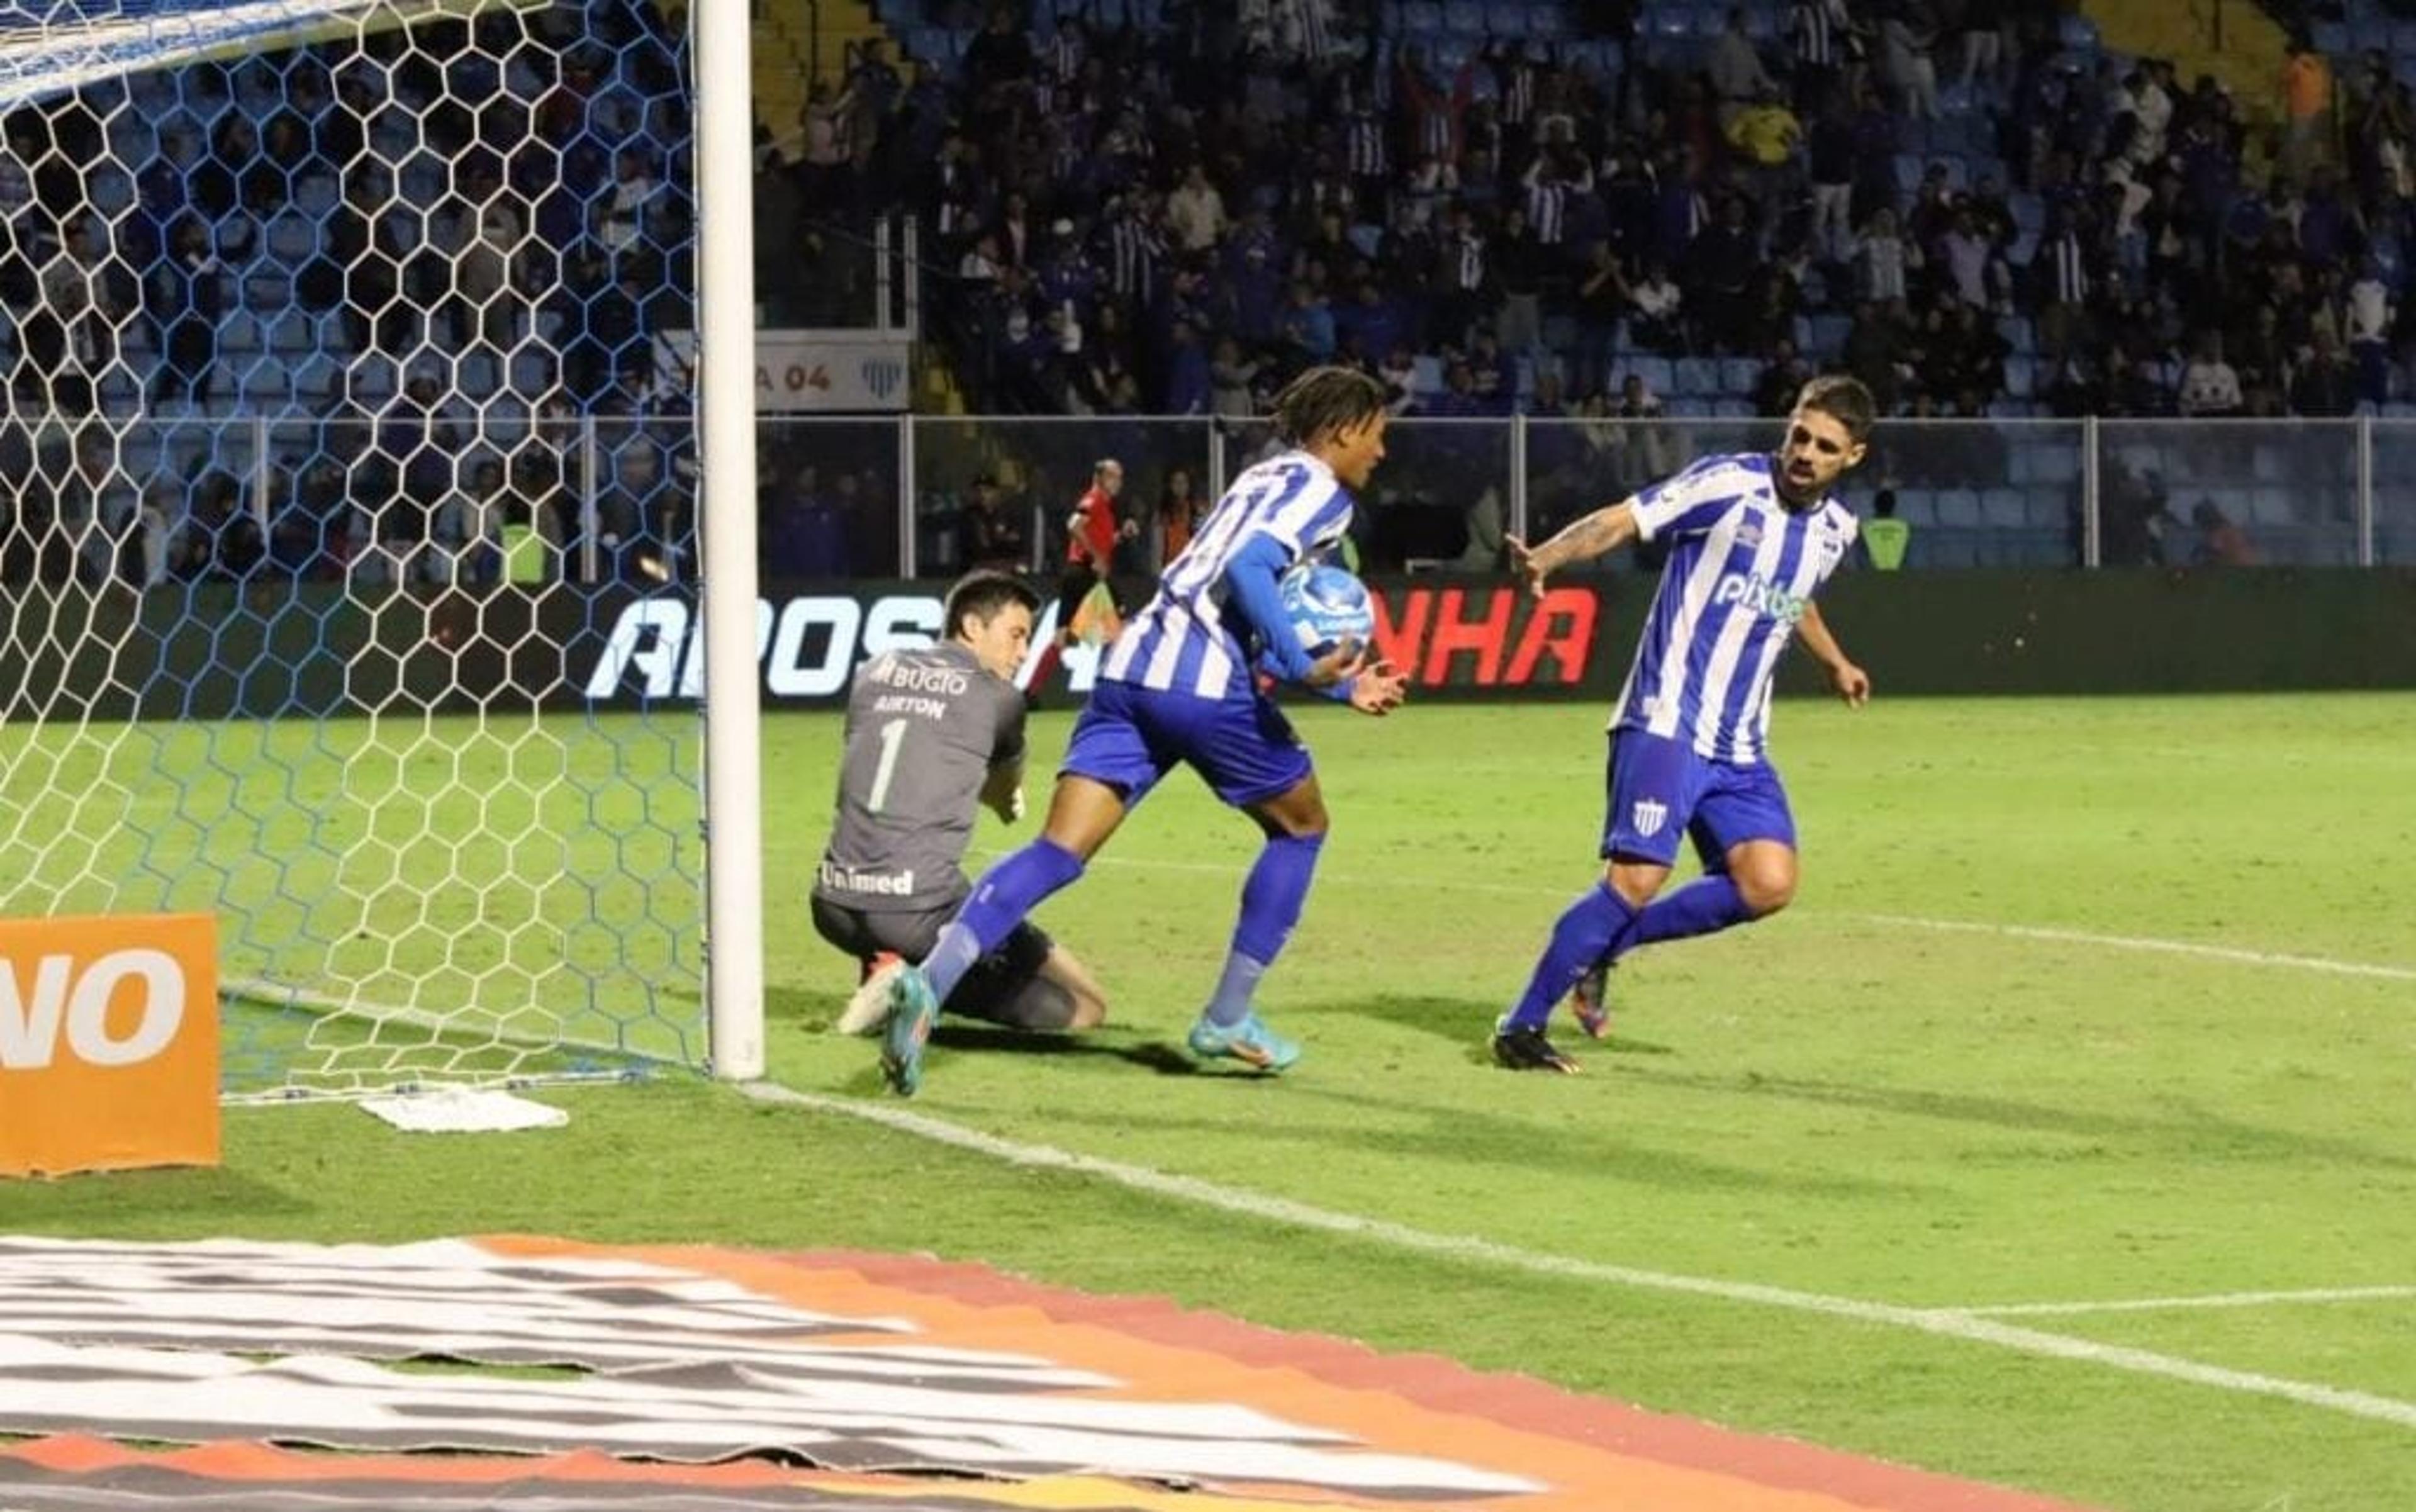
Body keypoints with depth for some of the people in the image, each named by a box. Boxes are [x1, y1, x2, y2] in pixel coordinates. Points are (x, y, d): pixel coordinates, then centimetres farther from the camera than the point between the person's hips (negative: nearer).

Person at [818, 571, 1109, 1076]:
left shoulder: (876, 671, 16)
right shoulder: (998, 696, 4)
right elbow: (1007, 795, 24)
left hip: (835, 907, 5)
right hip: (921, 910, -5)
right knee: (1085, 1007, 0)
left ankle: (881, 971, 12)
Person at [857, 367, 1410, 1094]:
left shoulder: (1268, 478, 30)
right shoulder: (1320, 489, 2)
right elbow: (1248, 569, -17)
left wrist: (1341, 686, 38)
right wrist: (1305, 668, -19)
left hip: (1132, 667, 7)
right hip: (1205, 686, -7)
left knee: (1058, 852, -5)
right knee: (1301, 825, 17)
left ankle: (928, 981, -27)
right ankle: (1227, 1019, 17)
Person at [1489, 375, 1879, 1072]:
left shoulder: (1834, 530, 10)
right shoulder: (1730, 485, -11)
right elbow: (1620, 521, -16)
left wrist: (1835, 661, 49)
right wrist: (1544, 558, -34)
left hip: (1739, 746, 7)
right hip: (1666, 723, -7)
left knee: (1767, 886, -10)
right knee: (1637, 879, -16)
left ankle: (1605, 946, 9)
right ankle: (1522, 1027, -2)